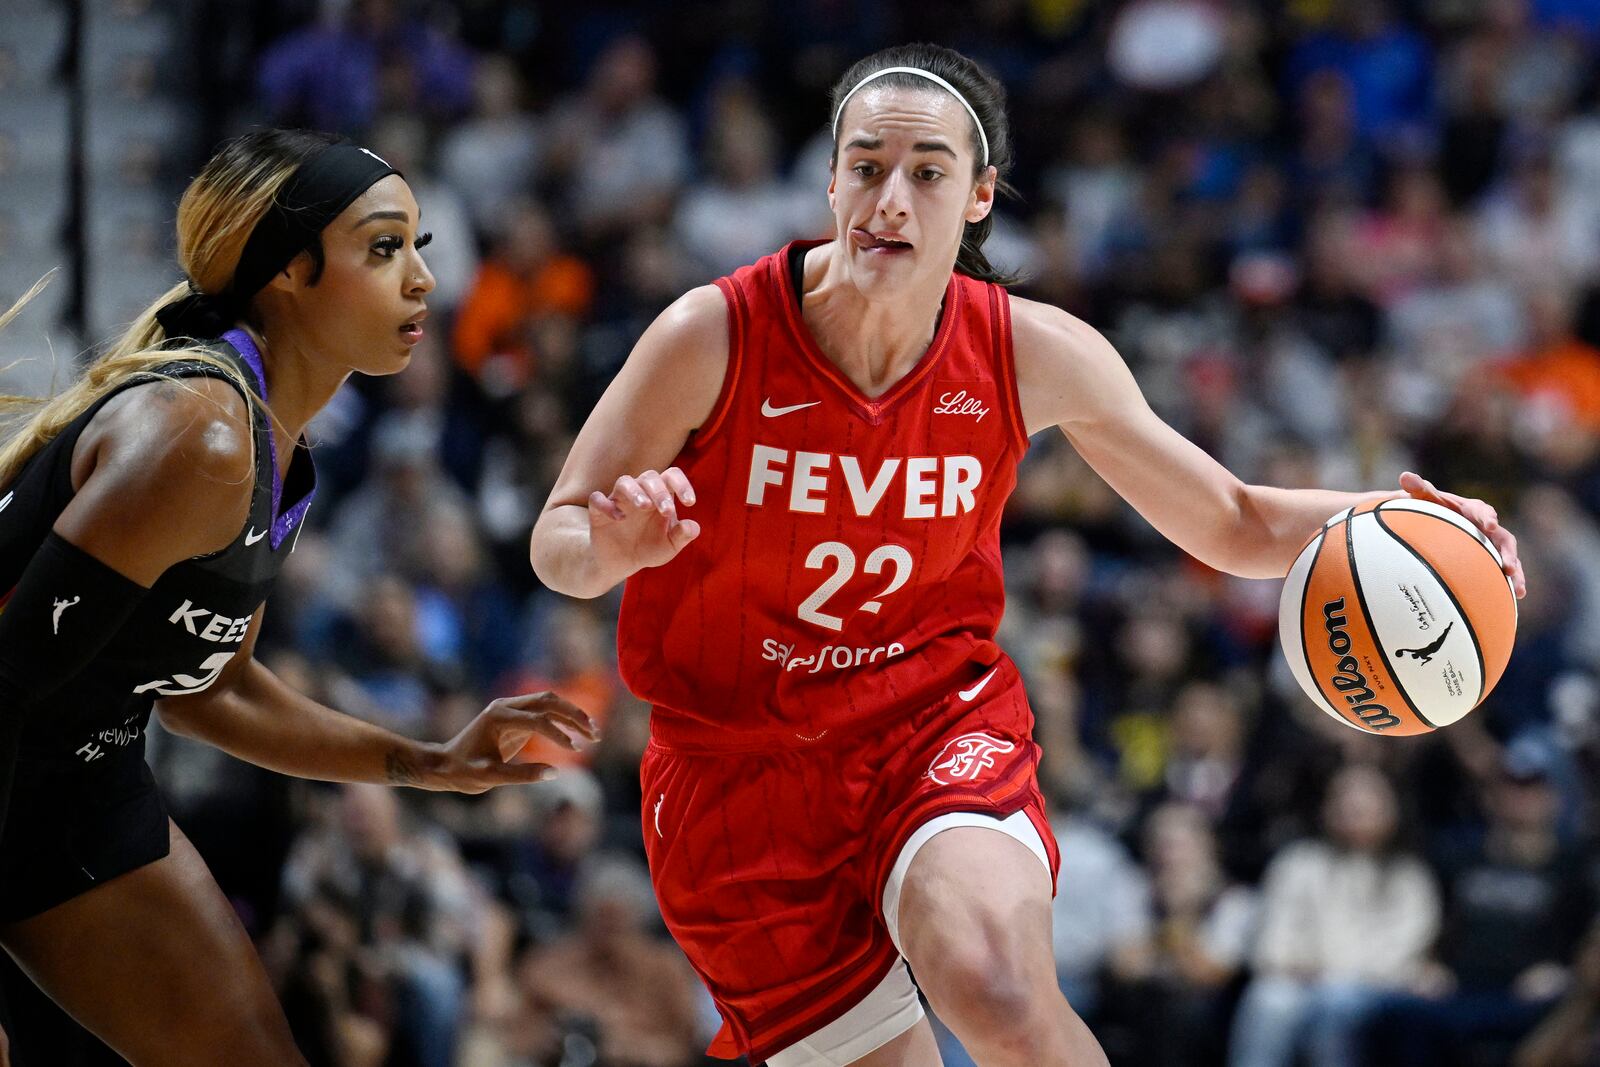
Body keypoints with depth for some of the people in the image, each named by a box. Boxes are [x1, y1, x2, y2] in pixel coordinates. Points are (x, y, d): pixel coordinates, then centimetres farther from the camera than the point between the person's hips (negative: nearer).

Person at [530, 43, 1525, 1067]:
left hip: (937, 726, 0)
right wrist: (616, 546, -32)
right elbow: (557, 544, -7)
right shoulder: (714, 338, -16)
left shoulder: (1034, 357, -8)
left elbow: (1235, 527, 4)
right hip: (739, 761, 0)